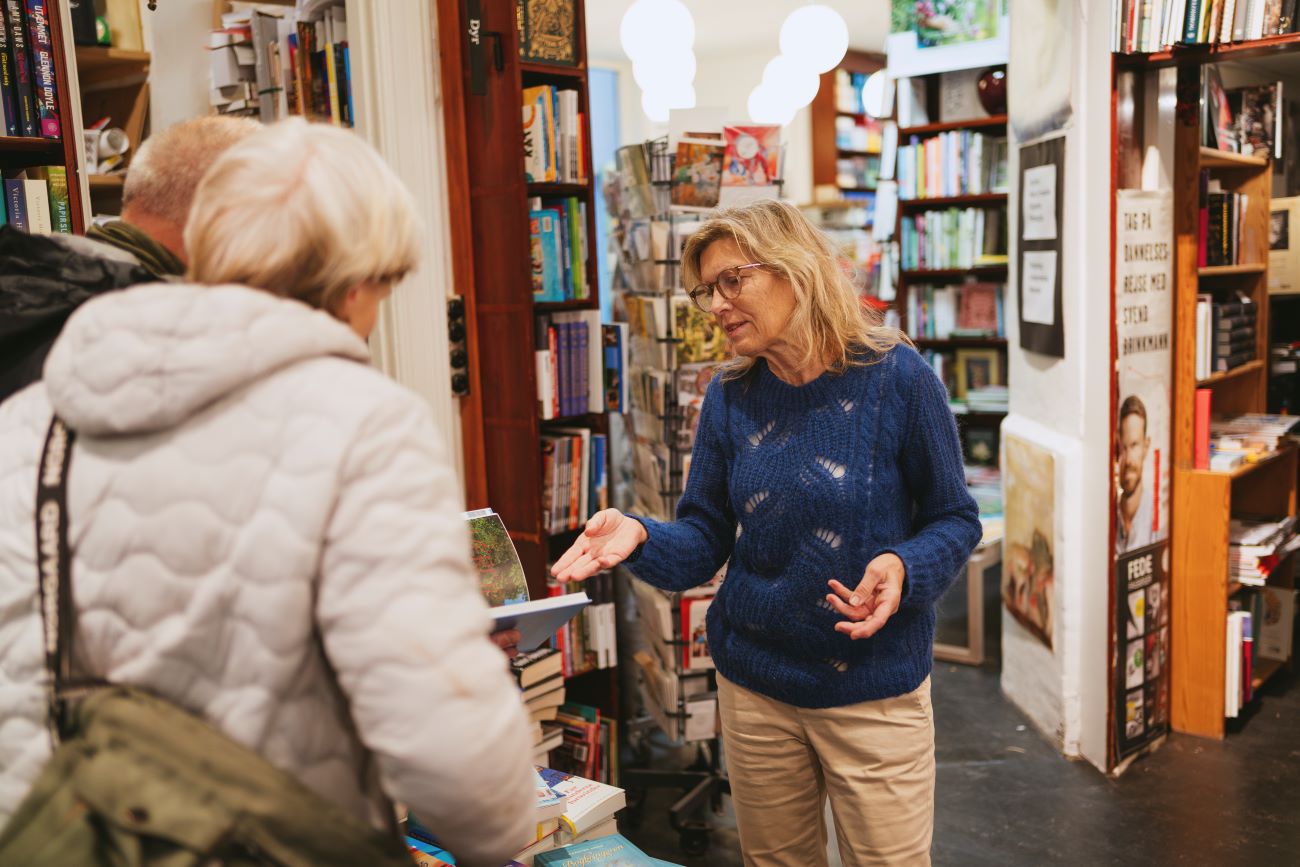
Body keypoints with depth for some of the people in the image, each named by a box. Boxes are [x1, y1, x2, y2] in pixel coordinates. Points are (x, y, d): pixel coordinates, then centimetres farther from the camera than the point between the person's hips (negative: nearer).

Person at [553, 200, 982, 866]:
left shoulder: (895, 378, -12)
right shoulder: (729, 398, -1)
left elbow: (953, 520, -5)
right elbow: (703, 544, -1)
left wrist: (903, 568, -25)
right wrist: (639, 538, -22)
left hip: (874, 689, -3)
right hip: (754, 685, 4)